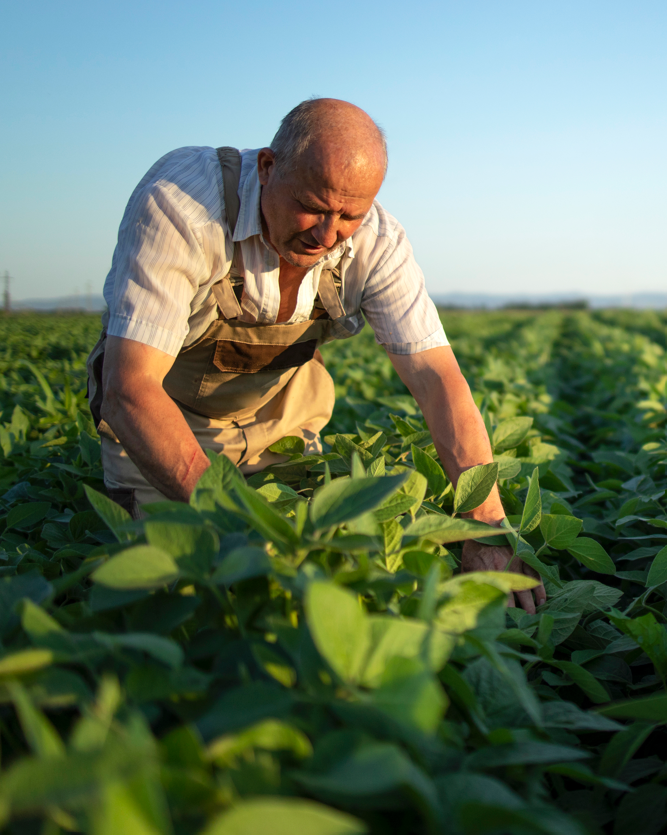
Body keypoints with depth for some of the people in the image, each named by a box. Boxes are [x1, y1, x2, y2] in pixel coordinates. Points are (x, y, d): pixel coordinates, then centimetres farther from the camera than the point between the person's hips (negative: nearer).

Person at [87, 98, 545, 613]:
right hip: (160, 421, -3)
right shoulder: (179, 203, -35)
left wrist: (489, 531, -38)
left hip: (279, 419, 3)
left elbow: (439, 381, -26)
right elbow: (129, 388, -39)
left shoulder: (377, 245, -23)